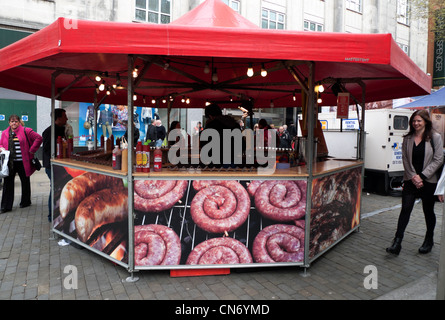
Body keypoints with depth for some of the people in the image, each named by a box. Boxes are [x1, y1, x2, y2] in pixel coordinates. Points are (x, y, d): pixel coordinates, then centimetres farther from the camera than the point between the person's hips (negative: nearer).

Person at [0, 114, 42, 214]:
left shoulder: (26, 131, -4)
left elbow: (38, 138, -7)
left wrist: (31, 150, -8)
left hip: (22, 162, -3)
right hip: (9, 162, 3)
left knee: (25, 182, 10)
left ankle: (25, 202, 26)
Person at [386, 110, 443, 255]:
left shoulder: (435, 137, -3)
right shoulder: (408, 138, 5)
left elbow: (438, 160, -7)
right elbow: (405, 159, 3)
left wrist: (421, 176, -13)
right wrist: (413, 177, -9)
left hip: (428, 181, -2)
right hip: (410, 180, 2)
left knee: (428, 211, 11)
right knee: (405, 209, -4)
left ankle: (428, 241, 31)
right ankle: (397, 243, -3)